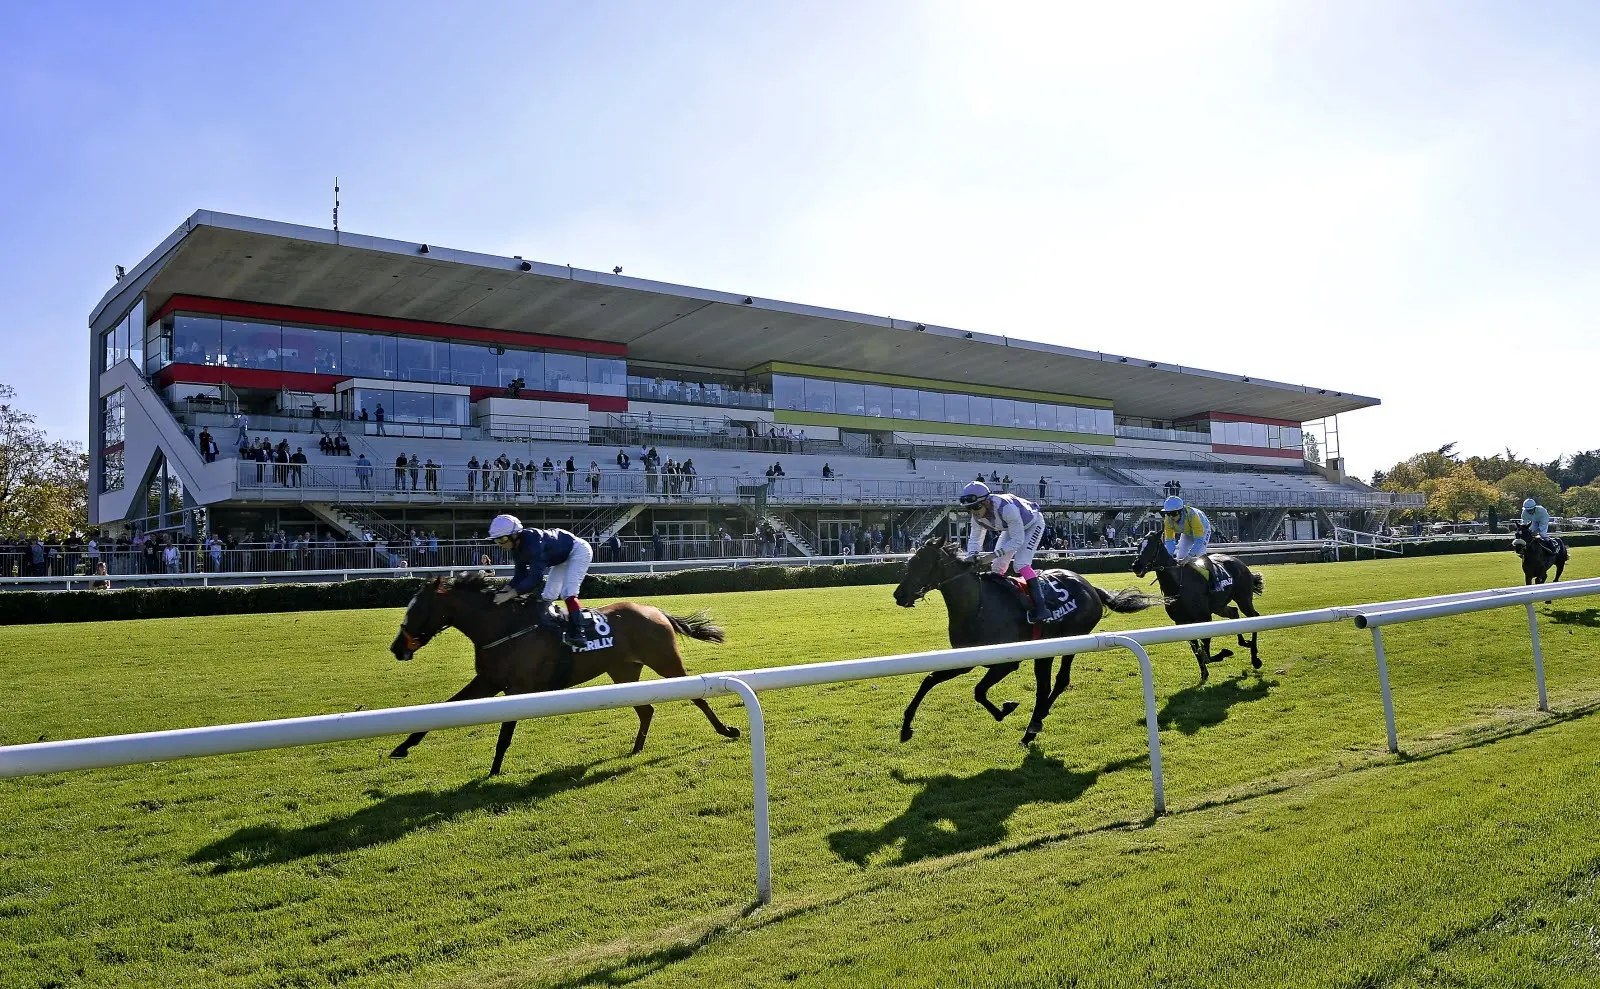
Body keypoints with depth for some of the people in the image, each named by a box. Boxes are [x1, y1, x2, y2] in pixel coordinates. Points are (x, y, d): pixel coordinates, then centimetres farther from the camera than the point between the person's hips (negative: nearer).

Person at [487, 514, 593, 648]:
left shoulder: (533, 542, -38)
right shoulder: (516, 548, -9)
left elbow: (535, 576, -42)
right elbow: (520, 574, -4)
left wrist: (509, 595, -41)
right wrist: (504, 590, -19)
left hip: (578, 550, -10)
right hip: (563, 557, 10)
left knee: (567, 593, -23)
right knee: (548, 596, 9)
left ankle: (577, 634, -25)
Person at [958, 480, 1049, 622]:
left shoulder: (1007, 508, -43)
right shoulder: (977, 517, -20)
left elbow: (1018, 540, -36)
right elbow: (974, 540, -9)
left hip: (1033, 524, -7)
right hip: (1012, 527, 8)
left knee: (1021, 562, -24)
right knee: (997, 565, 1)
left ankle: (1040, 607, -25)